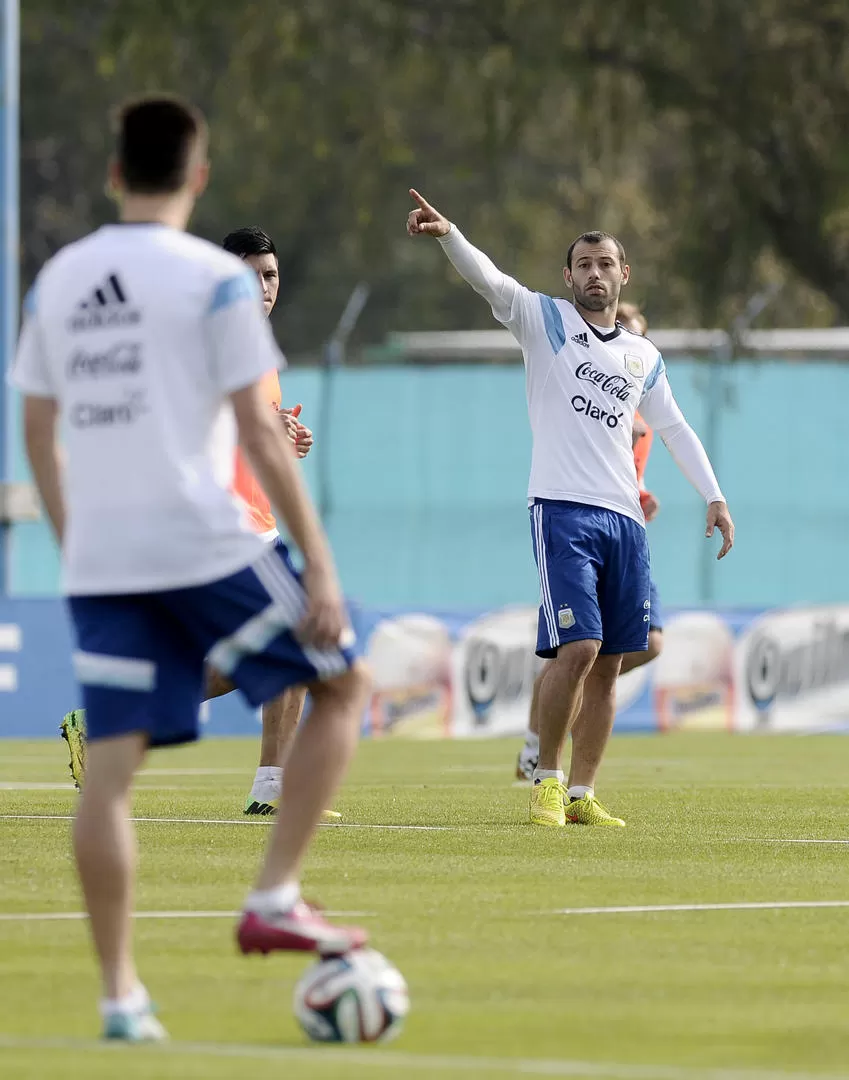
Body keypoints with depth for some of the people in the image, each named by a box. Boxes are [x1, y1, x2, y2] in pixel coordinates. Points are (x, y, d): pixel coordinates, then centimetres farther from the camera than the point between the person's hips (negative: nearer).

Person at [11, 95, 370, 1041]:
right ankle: (275, 899, 3)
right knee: (343, 685, 12)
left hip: (98, 564, 5)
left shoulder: (55, 281, 11)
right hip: (202, 546, -5)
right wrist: (319, 563, -6)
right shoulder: (215, 279, -5)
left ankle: (119, 995, 0)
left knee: (110, 766, 3)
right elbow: (259, 432, -9)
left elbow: (37, 431, 16)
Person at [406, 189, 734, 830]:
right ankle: (547, 777, -1)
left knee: (609, 662, 2)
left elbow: (675, 429, 25)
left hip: (624, 518, 5)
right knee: (578, 648, -17)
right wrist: (447, 234, -29)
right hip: (563, 510, -5)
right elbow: (487, 279, -11)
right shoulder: (545, 322, 5)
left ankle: (580, 795, 10)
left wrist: (714, 496, 16)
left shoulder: (643, 357, 18)